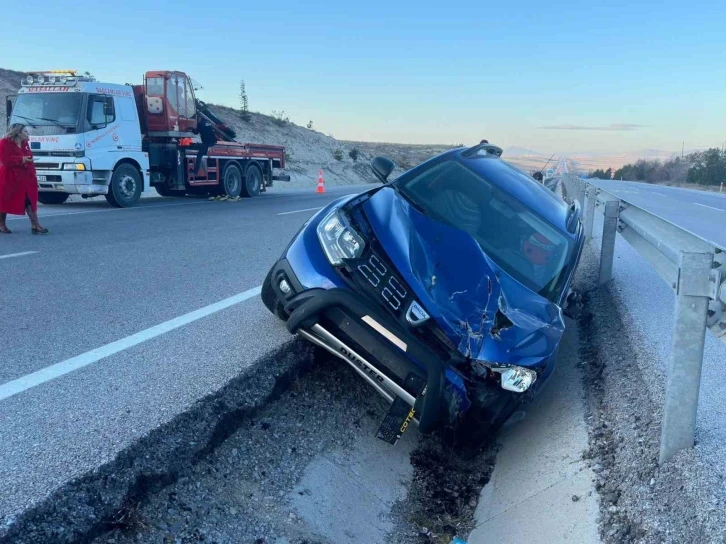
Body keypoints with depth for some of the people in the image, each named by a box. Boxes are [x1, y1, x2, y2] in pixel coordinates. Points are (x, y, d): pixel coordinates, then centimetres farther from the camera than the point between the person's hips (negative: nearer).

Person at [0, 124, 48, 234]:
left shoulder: (25, 144, 14)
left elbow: (29, 161, 15)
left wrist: (33, 175, 6)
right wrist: (21, 159, -25)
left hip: (25, 178, 6)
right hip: (9, 178, -6)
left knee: (30, 201, -3)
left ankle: (35, 225, -6)